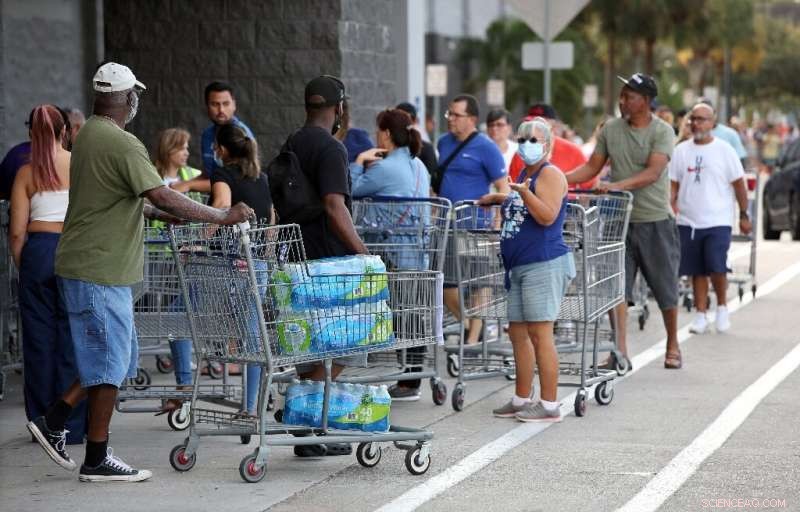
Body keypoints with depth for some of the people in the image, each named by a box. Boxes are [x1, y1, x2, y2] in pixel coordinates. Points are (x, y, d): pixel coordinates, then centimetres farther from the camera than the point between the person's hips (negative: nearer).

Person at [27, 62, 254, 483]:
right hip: (99, 271, -10)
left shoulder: (89, 136, 13)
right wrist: (222, 217, -17)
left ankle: (53, 421, 17)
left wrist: (160, 213, 23)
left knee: (114, 358, 17)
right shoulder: (122, 144, -18)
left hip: (84, 265, 10)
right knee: (109, 363, -1)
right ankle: (97, 460, 5)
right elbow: (163, 197, -24)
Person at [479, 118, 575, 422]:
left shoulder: (550, 174, -8)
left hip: (545, 265, -10)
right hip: (519, 268, 10)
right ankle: (522, 399, 19)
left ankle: (549, 405, -8)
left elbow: (547, 216, -20)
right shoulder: (524, 174, 19)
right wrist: (497, 199, 31)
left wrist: (524, 193, -31)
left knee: (539, 333, -10)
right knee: (518, 332, 11)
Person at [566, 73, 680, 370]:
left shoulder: (662, 132, -7)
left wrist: (618, 185, -33)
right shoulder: (611, 130, 6)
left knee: (665, 288, 7)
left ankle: (672, 346, 23)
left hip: (655, 221, -3)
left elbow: (653, 173, -20)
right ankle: (620, 350, 0)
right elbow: (592, 167, 9)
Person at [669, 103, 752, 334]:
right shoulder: (681, 150, 7)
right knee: (697, 271, 6)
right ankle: (700, 314, 15)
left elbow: (738, 183, 3)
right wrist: (671, 204, -7)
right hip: (688, 220, 3)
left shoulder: (724, 150, -1)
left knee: (716, 267, -12)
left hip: (718, 221, -3)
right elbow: (673, 183, 9)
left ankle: (722, 306, 12)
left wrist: (744, 215, 3)